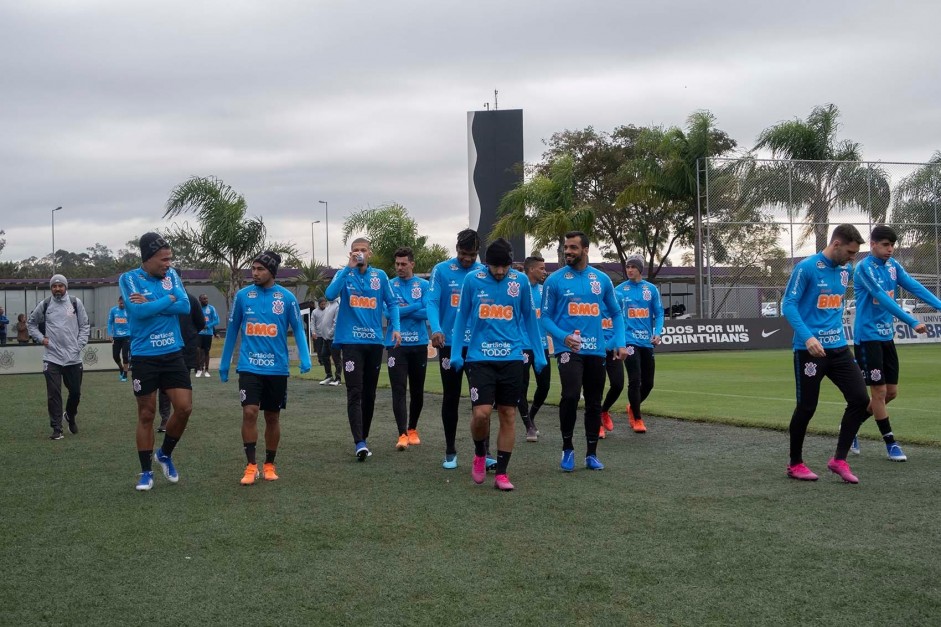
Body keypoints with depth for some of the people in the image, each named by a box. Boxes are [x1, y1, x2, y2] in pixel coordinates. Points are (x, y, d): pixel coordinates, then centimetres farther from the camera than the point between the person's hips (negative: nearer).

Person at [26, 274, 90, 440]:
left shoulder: (76, 303, 1)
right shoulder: (44, 305, 3)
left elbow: (85, 326, 6)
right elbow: (31, 323, 17)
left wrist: (79, 346, -3)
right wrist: (40, 338, 3)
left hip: (73, 357, 1)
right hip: (52, 358, -1)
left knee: (75, 392, 9)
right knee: (53, 394, -5)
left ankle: (70, 416, 36)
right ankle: (56, 429, 1)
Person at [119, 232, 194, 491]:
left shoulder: (171, 275, 5)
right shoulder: (129, 279, -6)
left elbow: (185, 306, -9)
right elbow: (138, 310, -21)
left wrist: (150, 304, -15)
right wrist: (169, 299, -11)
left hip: (173, 354, 3)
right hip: (144, 357, -3)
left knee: (184, 407, -3)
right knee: (146, 414, 3)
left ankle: (165, 454, 22)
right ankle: (146, 472, 15)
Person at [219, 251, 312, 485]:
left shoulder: (287, 298, -3)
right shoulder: (243, 296, 0)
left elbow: (298, 329, 2)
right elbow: (232, 330, 9)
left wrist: (305, 359, -12)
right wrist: (224, 364, 11)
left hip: (277, 367, 1)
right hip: (249, 367, 0)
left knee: (272, 416, 10)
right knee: (249, 412, -13)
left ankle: (269, 465, 24)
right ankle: (251, 465, -3)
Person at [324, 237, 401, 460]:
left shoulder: (380, 276, 7)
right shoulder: (344, 274, 1)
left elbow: (391, 303, 12)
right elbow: (331, 294, -17)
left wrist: (395, 327, -1)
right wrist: (349, 267, -21)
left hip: (374, 341, 3)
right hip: (351, 341, -3)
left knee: (369, 392, 11)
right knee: (355, 393, -11)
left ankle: (364, 436, 24)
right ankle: (359, 443, -15)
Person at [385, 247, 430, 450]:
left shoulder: (424, 285, 4)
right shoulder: (389, 285, 3)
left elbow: (428, 312, -8)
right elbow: (388, 312, -9)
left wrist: (402, 311, -11)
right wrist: (415, 307, -11)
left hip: (419, 344, 1)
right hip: (396, 344, -1)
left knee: (417, 391, 10)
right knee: (399, 390, -9)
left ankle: (413, 429, 27)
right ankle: (402, 434, -11)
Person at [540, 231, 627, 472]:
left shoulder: (602, 279, 7)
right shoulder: (555, 280, -2)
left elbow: (615, 313, 15)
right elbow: (545, 317, 1)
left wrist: (620, 342, 2)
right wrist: (563, 337, -16)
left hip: (596, 350, 4)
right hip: (569, 349, -4)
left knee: (594, 403, 10)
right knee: (571, 395, -22)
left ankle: (592, 454, 23)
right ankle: (567, 448, -3)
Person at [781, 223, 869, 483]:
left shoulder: (844, 271, 10)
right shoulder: (807, 268, -11)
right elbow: (789, 304, -15)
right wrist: (807, 336, -25)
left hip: (838, 348, 7)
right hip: (810, 350, -6)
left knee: (860, 399, -4)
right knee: (806, 408, 1)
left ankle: (839, 460, 8)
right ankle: (795, 464, 19)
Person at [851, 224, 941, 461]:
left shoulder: (893, 265, 7)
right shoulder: (865, 268, -15)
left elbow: (914, 286, -4)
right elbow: (883, 299, -24)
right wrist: (913, 322, -31)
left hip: (887, 336, 8)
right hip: (867, 337, -8)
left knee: (891, 392, 9)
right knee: (879, 391, -3)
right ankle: (890, 443, 8)